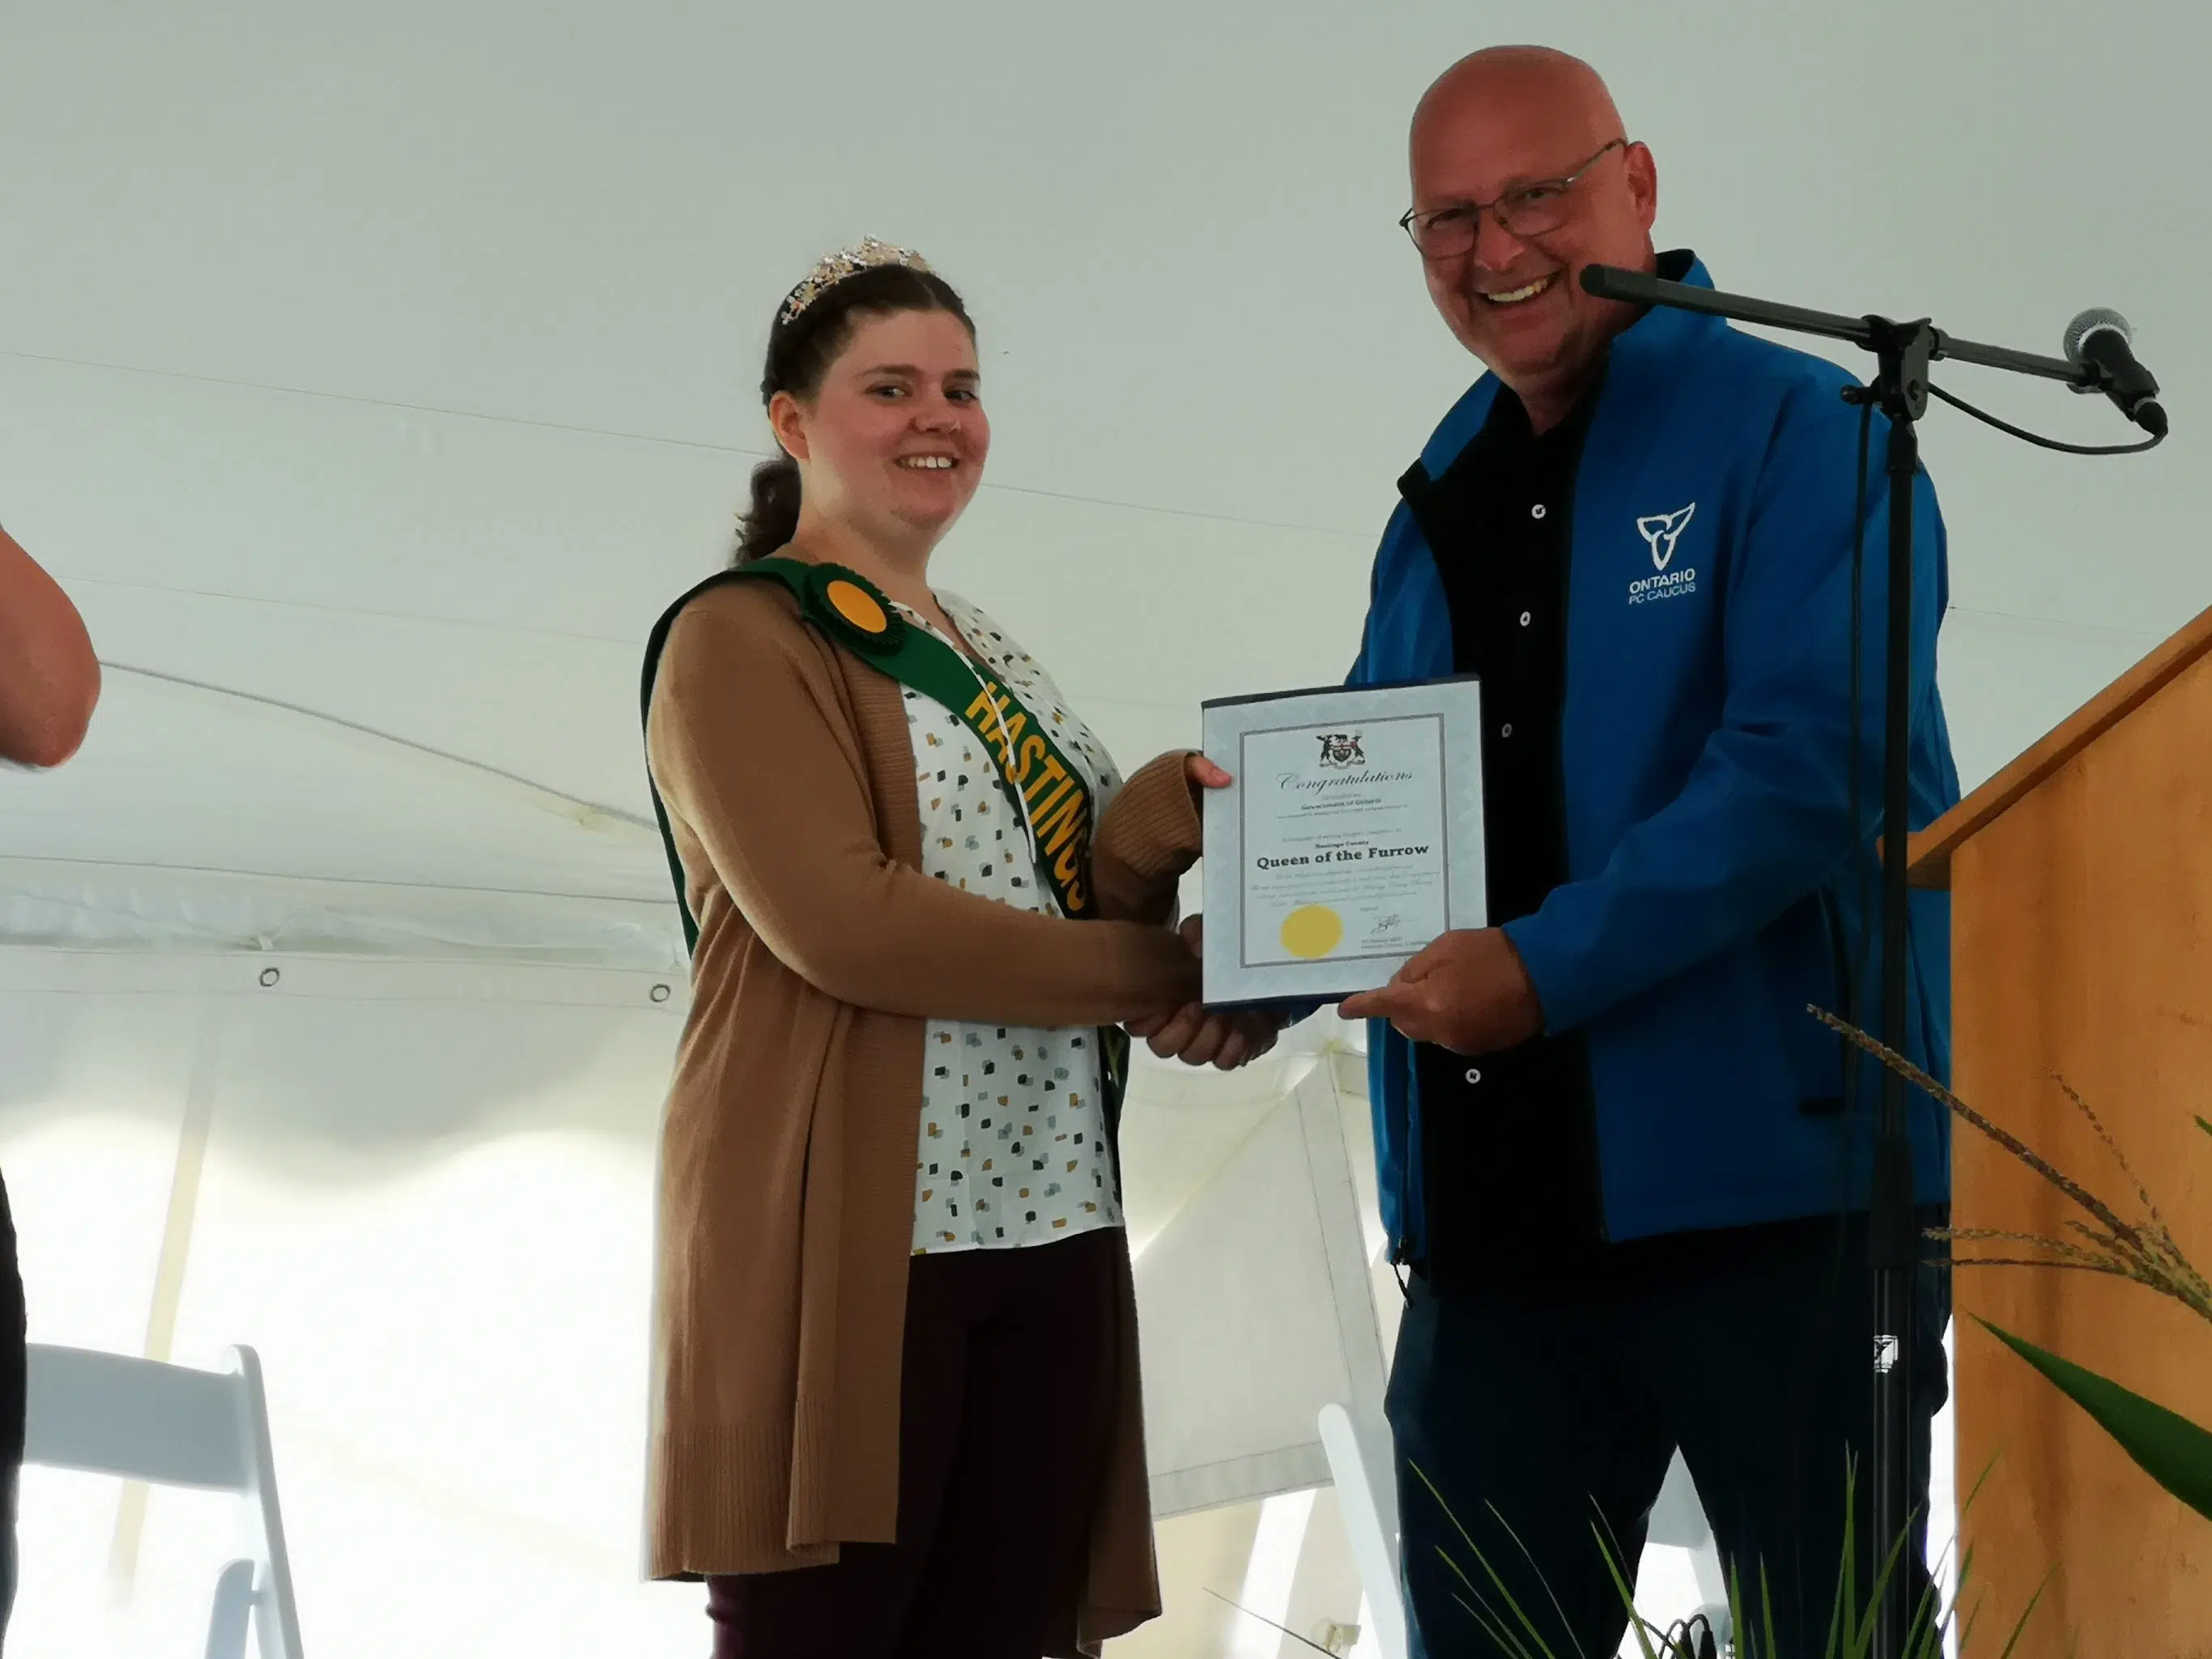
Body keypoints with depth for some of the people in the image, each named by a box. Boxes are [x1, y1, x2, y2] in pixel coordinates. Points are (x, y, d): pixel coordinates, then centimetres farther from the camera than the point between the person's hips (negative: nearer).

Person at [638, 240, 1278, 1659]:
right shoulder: (741, 639, -4)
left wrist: (1161, 829, -10)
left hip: (1045, 1226, 7)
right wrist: (1164, 976, -13)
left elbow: (1077, 899, 12)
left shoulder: (994, 660, 20)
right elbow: (838, 920, -16)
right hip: (839, 1231, -7)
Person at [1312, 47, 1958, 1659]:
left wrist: (1549, 970, -23)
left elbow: (1814, 767, -18)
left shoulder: (1795, 430, -4)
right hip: (1494, 1211, 7)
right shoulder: (1441, 508, 17)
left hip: (1775, 1180, -6)